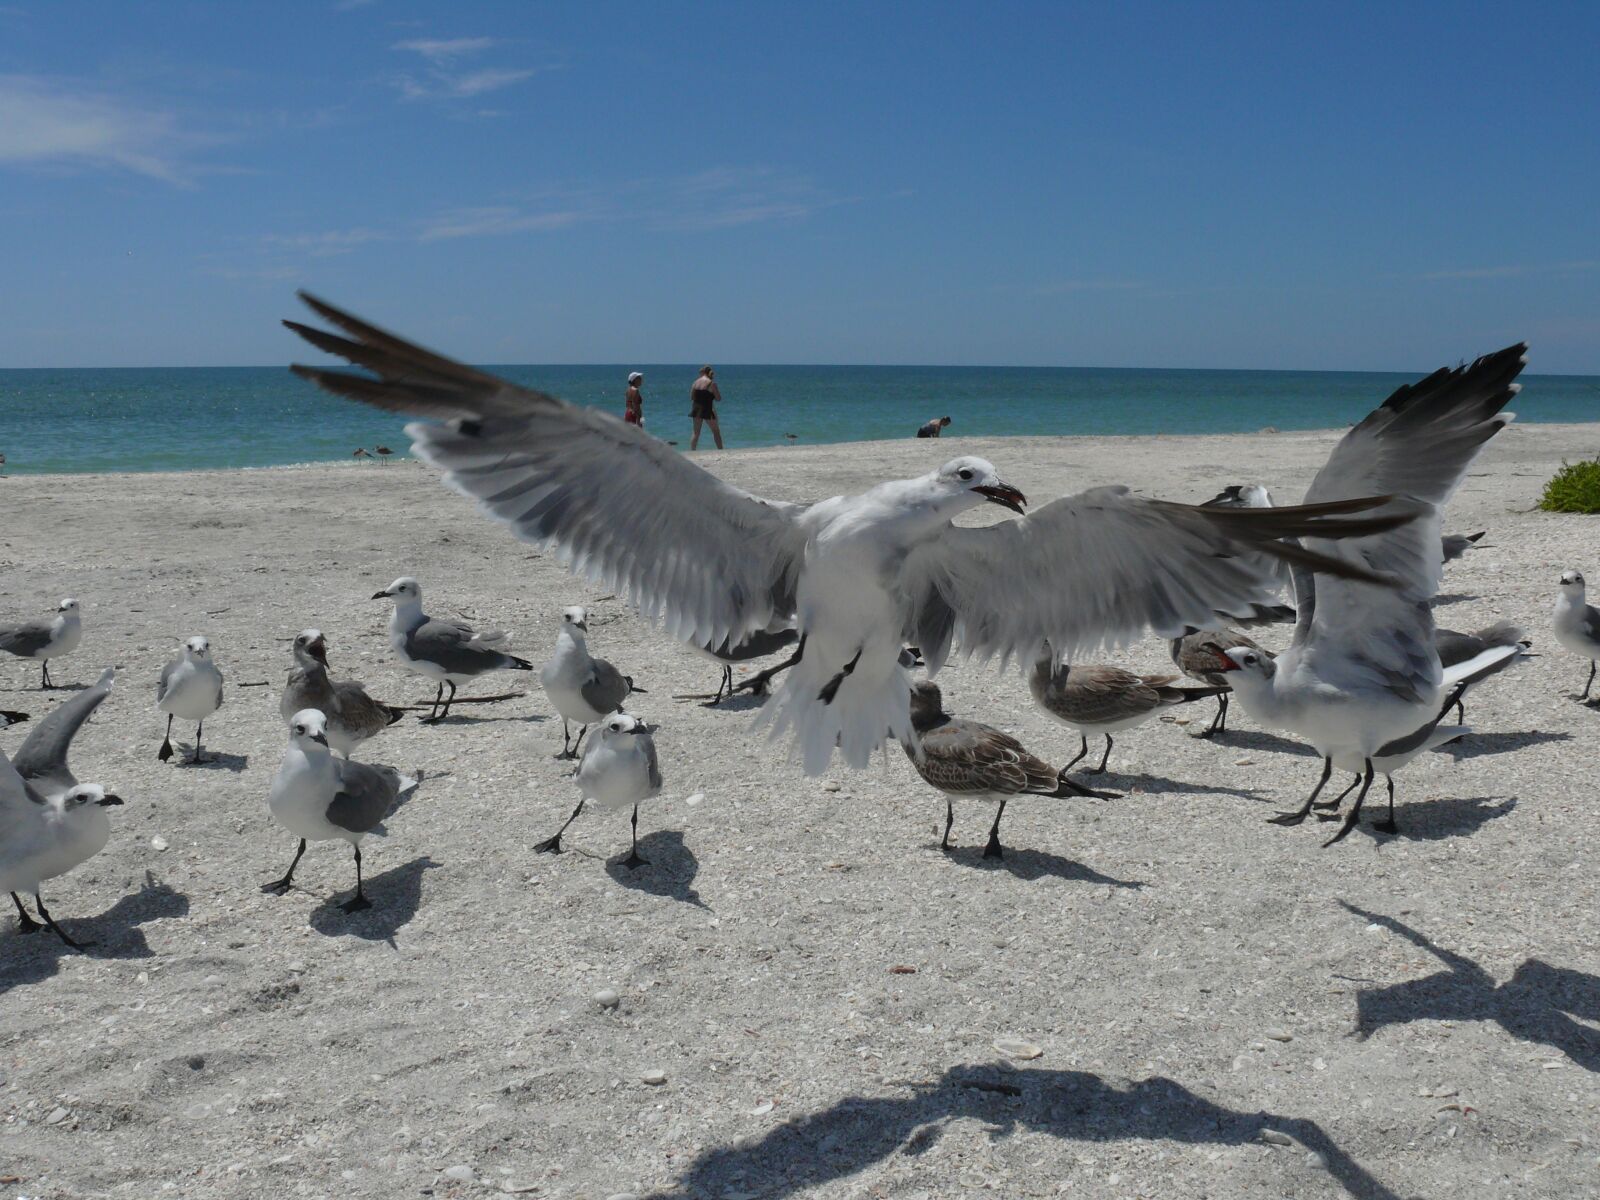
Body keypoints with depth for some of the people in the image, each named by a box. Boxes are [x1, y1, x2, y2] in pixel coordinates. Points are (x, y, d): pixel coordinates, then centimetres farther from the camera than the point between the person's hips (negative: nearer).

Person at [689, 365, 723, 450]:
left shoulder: (696, 382, 2)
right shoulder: (712, 383, -9)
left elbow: (691, 397, 7)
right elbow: (718, 398, -7)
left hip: (696, 410, 4)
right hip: (707, 411, -4)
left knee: (696, 433, 11)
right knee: (716, 432, 11)